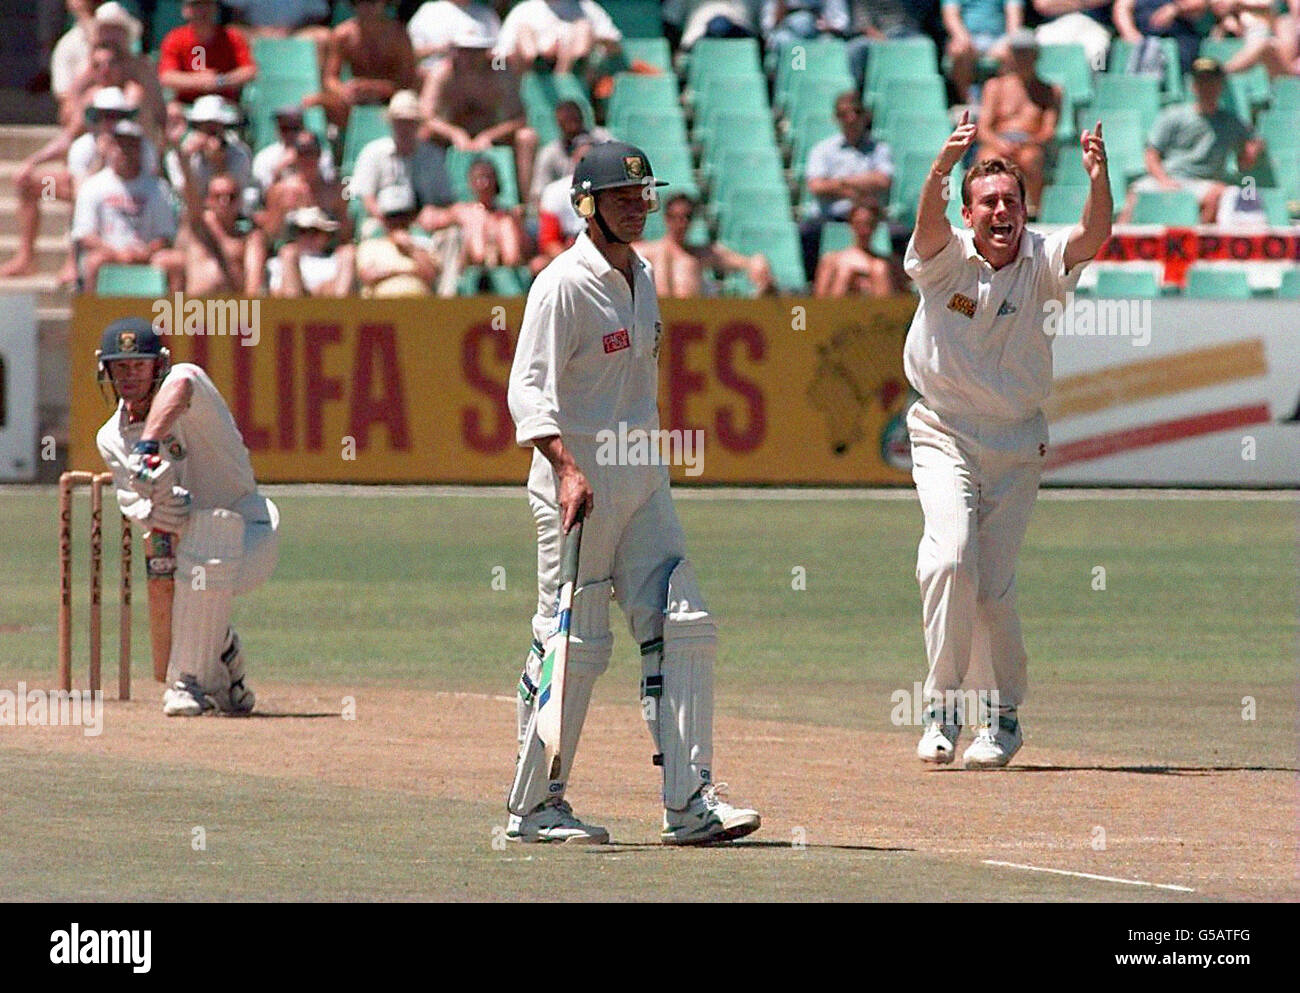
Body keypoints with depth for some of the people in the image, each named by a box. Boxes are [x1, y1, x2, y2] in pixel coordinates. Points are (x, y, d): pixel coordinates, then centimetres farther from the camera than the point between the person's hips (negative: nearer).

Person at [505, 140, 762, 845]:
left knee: (683, 628, -1)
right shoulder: (563, 285, -12)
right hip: (579, 484, -8)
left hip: (643, 486, 8)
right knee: (575, 644, -4)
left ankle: (690, 802, -2)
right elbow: (529, 390, -20)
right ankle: (533, 807, 6)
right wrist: (568, 469, -32)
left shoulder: (641, 279, 15)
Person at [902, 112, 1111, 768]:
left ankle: (1003, 716, 18)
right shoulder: (948, 259, -8)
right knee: (951, 557, -21)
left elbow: (1094, 235, -23)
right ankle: (942, 708, -12)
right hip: (944, 436, -1)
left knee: (995, 587, 1)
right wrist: (941, 168, -50)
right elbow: (929, 226, -30)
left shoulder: (1041, 263, -5)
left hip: (1016, 443, 1)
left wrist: (1098, 176, -43)